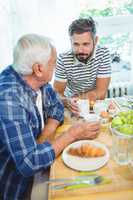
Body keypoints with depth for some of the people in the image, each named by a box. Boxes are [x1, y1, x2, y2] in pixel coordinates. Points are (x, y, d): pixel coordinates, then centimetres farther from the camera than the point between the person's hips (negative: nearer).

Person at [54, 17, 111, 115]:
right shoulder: (63, 59, -13)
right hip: (72, 105, 0)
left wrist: (74, 98, -22)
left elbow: (101, 93, -15)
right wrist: (68, 101, -31)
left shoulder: (103, 53, -13)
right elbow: (57, 93, -11)